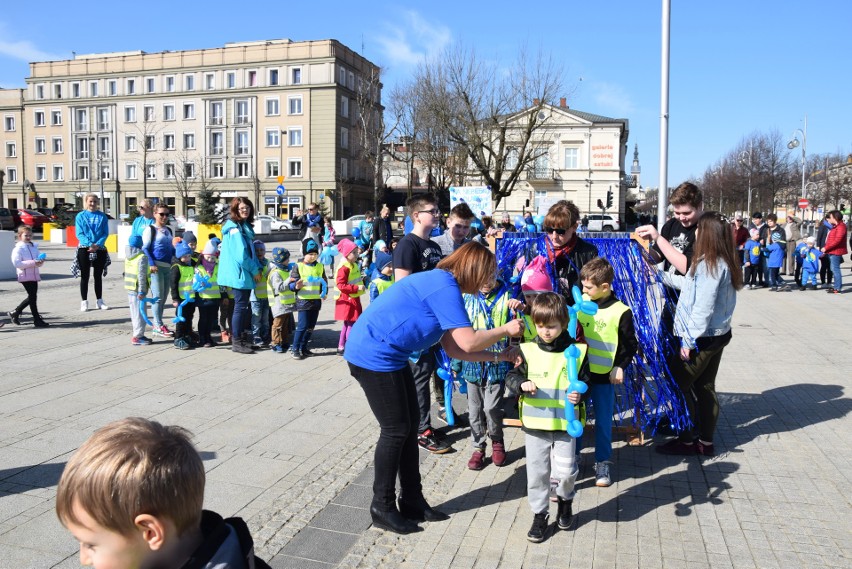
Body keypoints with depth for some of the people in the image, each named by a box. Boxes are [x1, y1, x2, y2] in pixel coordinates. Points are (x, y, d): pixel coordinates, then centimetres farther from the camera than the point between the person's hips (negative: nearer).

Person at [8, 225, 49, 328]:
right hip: (25, 276, -7)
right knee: (33, 297, -5)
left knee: (32, 297, 14)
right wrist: (32, 263, -24)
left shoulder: (34, 246, 12)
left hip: (34, 275, 7)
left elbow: (38, 257, 18)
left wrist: (40, 261, -7)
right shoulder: (18, 248, -9)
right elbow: (17, 263, -18)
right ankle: (37, 320, 0)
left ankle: (15, 313, 31)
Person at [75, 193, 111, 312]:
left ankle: (100, 301, 17)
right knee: (84, 276, 3)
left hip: (100, 249, 1)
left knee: (98, 276, 10)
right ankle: (84, 302, 9)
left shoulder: (102, 216, 3)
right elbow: (79, 234, -5)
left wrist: (97, 244, -16)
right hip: (84, 249, -1)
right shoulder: (80, 216, 0)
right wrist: (89, 244, -20)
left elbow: (106, 233, -1)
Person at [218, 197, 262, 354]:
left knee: (244, 306, 15)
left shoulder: (245, 226, 15)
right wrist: (255, 271, -13)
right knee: (241, 307, -4)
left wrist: (258, 269, 8)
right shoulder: (235, 228, -15)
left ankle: (243, 338, 25)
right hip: (239, 274, -10)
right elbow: (241, 255, -20)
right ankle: (236, 342, 3)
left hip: (246, 274, 10)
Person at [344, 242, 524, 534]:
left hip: (389, 355, 10)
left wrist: (497, 356, 10)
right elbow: (468, 342, -21)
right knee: (395, 430, -1)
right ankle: (383, 507, 15)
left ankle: (412, 501, 25)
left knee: (410, 423, 13)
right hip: (374, 355, -10)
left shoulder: (442, 284, 12)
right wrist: (505, 330, -5)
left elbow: (453, 348, 11)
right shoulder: (444, 286, -19)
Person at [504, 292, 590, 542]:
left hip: (565, 423, -1)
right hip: (534, 423, 1)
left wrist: (579, 394, -14)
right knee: (537, 471, 8)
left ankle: (565, 499, 34)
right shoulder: (527, 350, -3)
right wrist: (521, 385, -20)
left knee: (565, 470, 1)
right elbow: (511, 377, 1)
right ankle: (540, 514, 26)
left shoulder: (576, 351, -4)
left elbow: (585, 380, 6)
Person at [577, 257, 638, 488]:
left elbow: (630, 345, -3)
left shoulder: (621, 312, -12)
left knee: (603, 421, 9)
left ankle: (603, 463, 25)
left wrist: (620, 366, -13)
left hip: (604, 376, -3)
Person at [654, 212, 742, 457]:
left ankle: (687, 440, 11)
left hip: (704, 338, -9)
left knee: (677, 384, 2)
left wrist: (690, 340, -19)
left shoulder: (710, 264, -22)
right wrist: (662, 275, 24)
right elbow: (690, 285, 18)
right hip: (717, 335, 9)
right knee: (705, 387, 16)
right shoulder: (722, 263, 7)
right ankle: (706, 442, 24)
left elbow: (703, 307, -24)